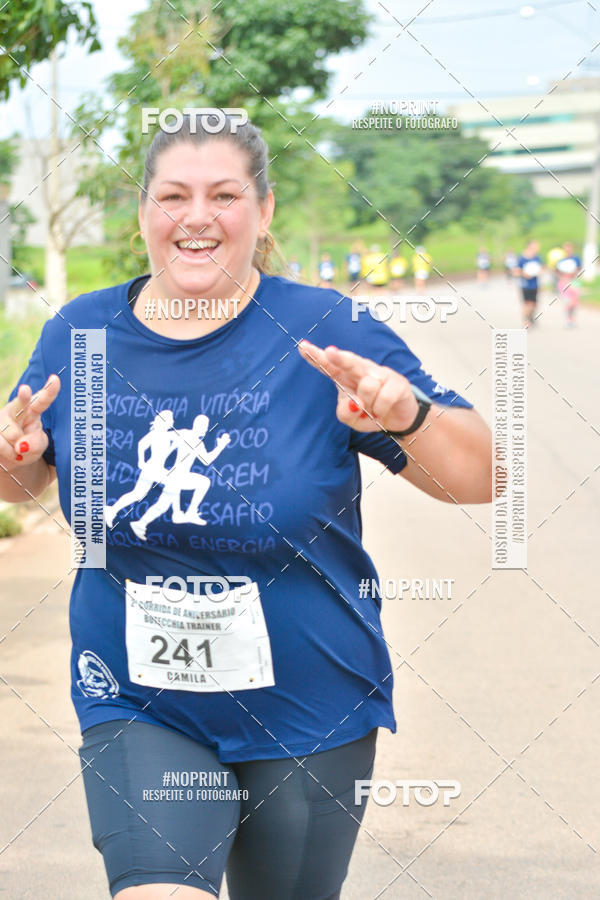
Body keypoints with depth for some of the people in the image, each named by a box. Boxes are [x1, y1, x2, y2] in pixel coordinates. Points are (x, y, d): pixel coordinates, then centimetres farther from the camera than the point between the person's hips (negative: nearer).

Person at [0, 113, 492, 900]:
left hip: (306, 713, 0)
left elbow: (477, 479, -10)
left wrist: (408, 415, -31)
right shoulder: (78, 337, -1)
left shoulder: (327, 334, -9)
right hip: (137, 708, 1)